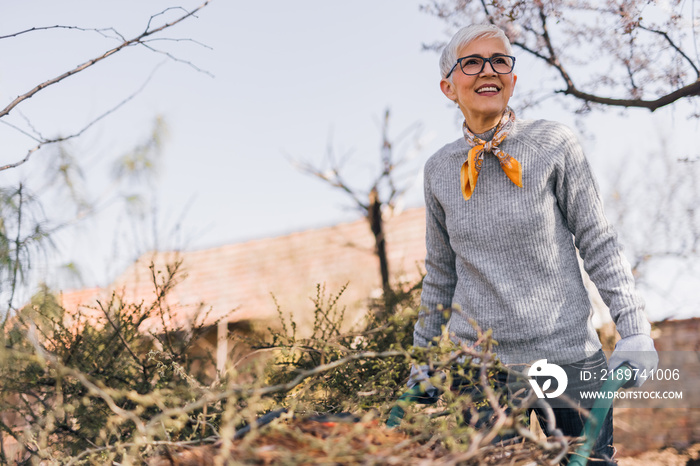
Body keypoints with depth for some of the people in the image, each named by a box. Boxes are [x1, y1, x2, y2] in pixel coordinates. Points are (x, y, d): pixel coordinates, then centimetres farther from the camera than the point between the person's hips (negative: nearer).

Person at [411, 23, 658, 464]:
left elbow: (599, 243, -1)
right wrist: (421, 358, 17)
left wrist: (635, 329, -10)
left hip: (568, 356, -2)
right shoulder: (440, 168, 6)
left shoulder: (554, 144, -2)